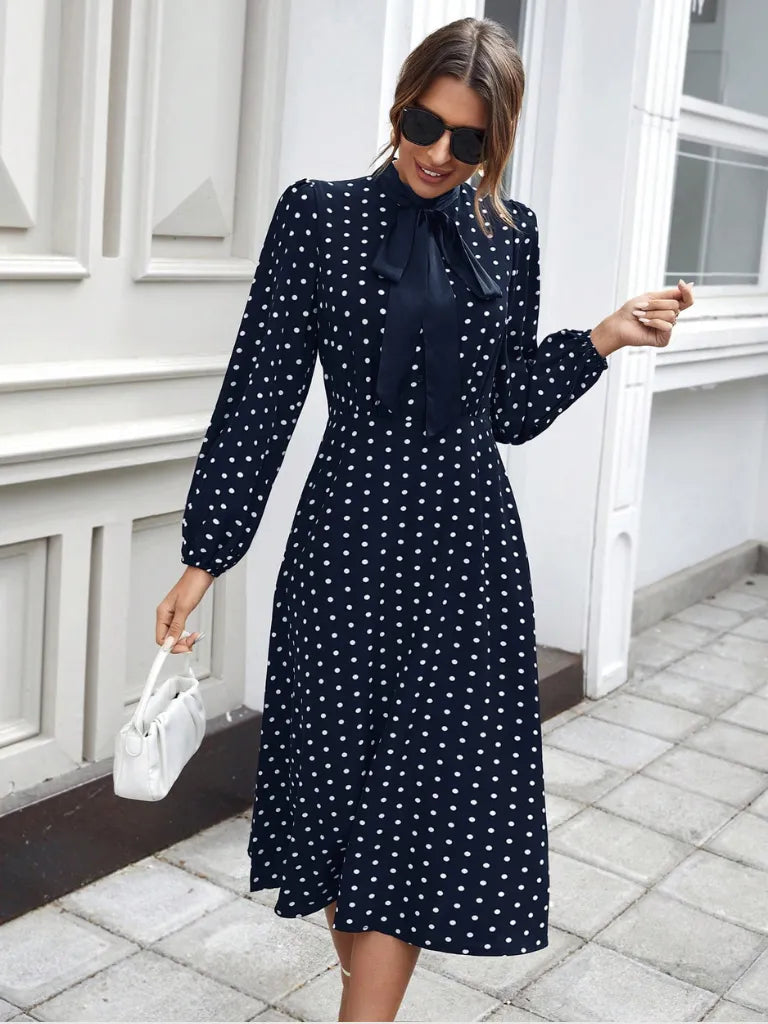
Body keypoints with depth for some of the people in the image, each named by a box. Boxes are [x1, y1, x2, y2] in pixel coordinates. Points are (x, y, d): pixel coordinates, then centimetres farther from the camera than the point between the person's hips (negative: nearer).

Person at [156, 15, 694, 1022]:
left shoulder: (509, 235, 7)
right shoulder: (319, 214, -1)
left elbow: (508, 412, 11)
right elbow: (261, 392, -3)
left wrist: (602, 339, -1)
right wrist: (205, 556, -4)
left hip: (467, 543, 2)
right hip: (351, 533, -1)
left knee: (426, 796, 1)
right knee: (341, 774, 9)